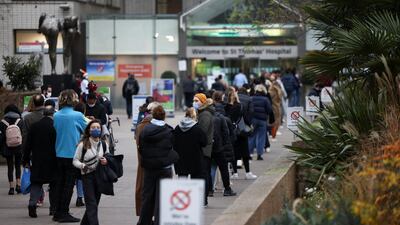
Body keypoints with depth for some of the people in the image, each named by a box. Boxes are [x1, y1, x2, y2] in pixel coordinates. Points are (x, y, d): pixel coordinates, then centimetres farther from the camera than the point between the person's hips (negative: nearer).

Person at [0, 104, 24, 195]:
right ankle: (18, 185, 3)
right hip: (19, 148, 1)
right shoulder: (20, 121, -3)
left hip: (8, 149, -1)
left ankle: (11, 187, 1)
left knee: (10, 167, 6)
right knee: (18, 166, 13)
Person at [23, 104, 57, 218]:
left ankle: (32, 203, -15)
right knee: (54, 184, 10)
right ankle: (53, 207, 12)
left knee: (36, 183, 6)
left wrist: (26, 160, 9)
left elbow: (28, 145, 3)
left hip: (37, 161, 2)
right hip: (53, 160, -2)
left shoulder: (34, 126, 0)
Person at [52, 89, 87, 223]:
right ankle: (64, 213, 2)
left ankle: (58, 213, 17)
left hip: (59, 153, 5)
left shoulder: (56, 115, 0)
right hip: (73, 153, -5)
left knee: (59, 183, 12)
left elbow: (56, 130, 10)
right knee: (69, 183, 1)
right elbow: (87, 130, -2)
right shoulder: (77, 115, -14)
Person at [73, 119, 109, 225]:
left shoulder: (104, 145, 5)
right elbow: (75, 160, -2)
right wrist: (82, 165, -22)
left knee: (93, 204, 12)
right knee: (92, 204, -10)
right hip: (87, 176, -5)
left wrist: (106, 161, -5)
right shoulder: (83, 144, -7)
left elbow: (108, 158, 18)